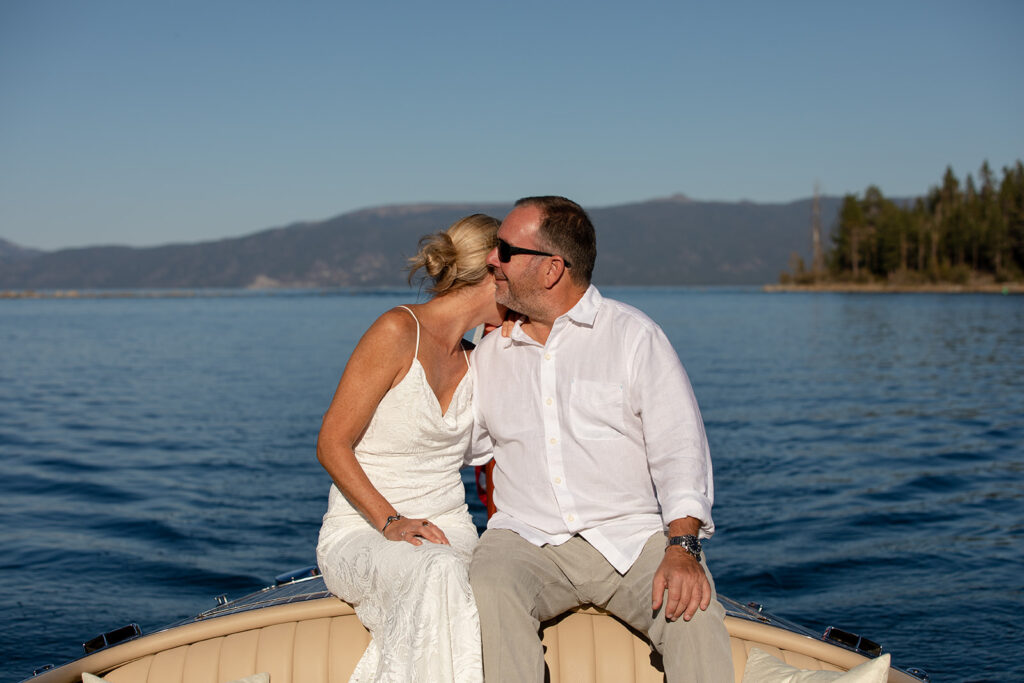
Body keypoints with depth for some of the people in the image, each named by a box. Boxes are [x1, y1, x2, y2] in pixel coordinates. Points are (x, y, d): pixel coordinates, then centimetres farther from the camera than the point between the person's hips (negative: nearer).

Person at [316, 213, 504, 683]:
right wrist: (390, 522, -20)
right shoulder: (398, 332, -8)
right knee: (436, 572, -37)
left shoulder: (472, 363, 14)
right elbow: (331, 445, -11)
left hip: (449, 534, 5)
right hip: (361, 532, -5)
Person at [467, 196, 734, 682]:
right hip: (526, 538, 2)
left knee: (693, 612, -30)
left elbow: (678, 448, -5)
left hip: (632, 536, -2)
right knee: (488, 595, -31)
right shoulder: (490, 353, 15)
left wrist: (683, 547, -20)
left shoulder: (634, 336, 3)